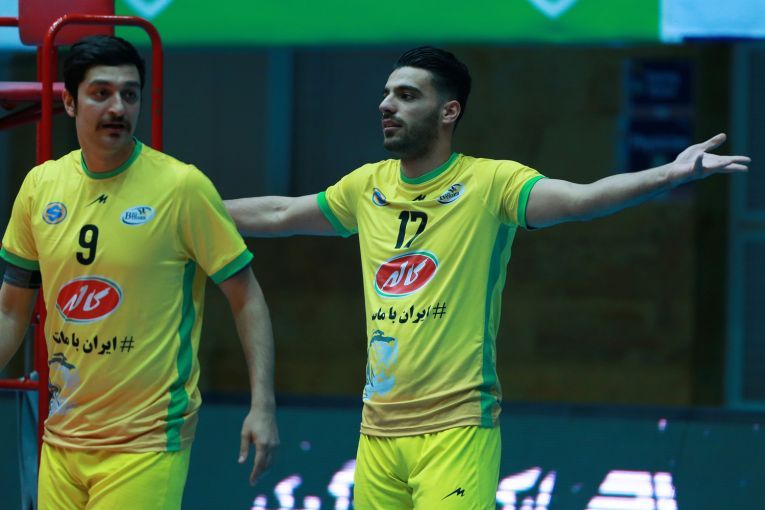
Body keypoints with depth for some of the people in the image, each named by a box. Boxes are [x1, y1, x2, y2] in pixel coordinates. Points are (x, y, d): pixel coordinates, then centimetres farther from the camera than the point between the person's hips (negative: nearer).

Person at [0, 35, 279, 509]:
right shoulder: (40, 186, 4)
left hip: (146, 445, -5)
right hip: (62, 441, 5)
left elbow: (247, 299, -5)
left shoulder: (182, 187, -9)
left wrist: (263, 405, -12)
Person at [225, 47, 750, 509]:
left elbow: (580, 198, -22)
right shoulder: (367, 187, 10)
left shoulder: (489, 183, -8)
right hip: (378, 431, 6)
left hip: (456, 431, -6)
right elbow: (278, 215, 25)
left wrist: (671, 175, -38)